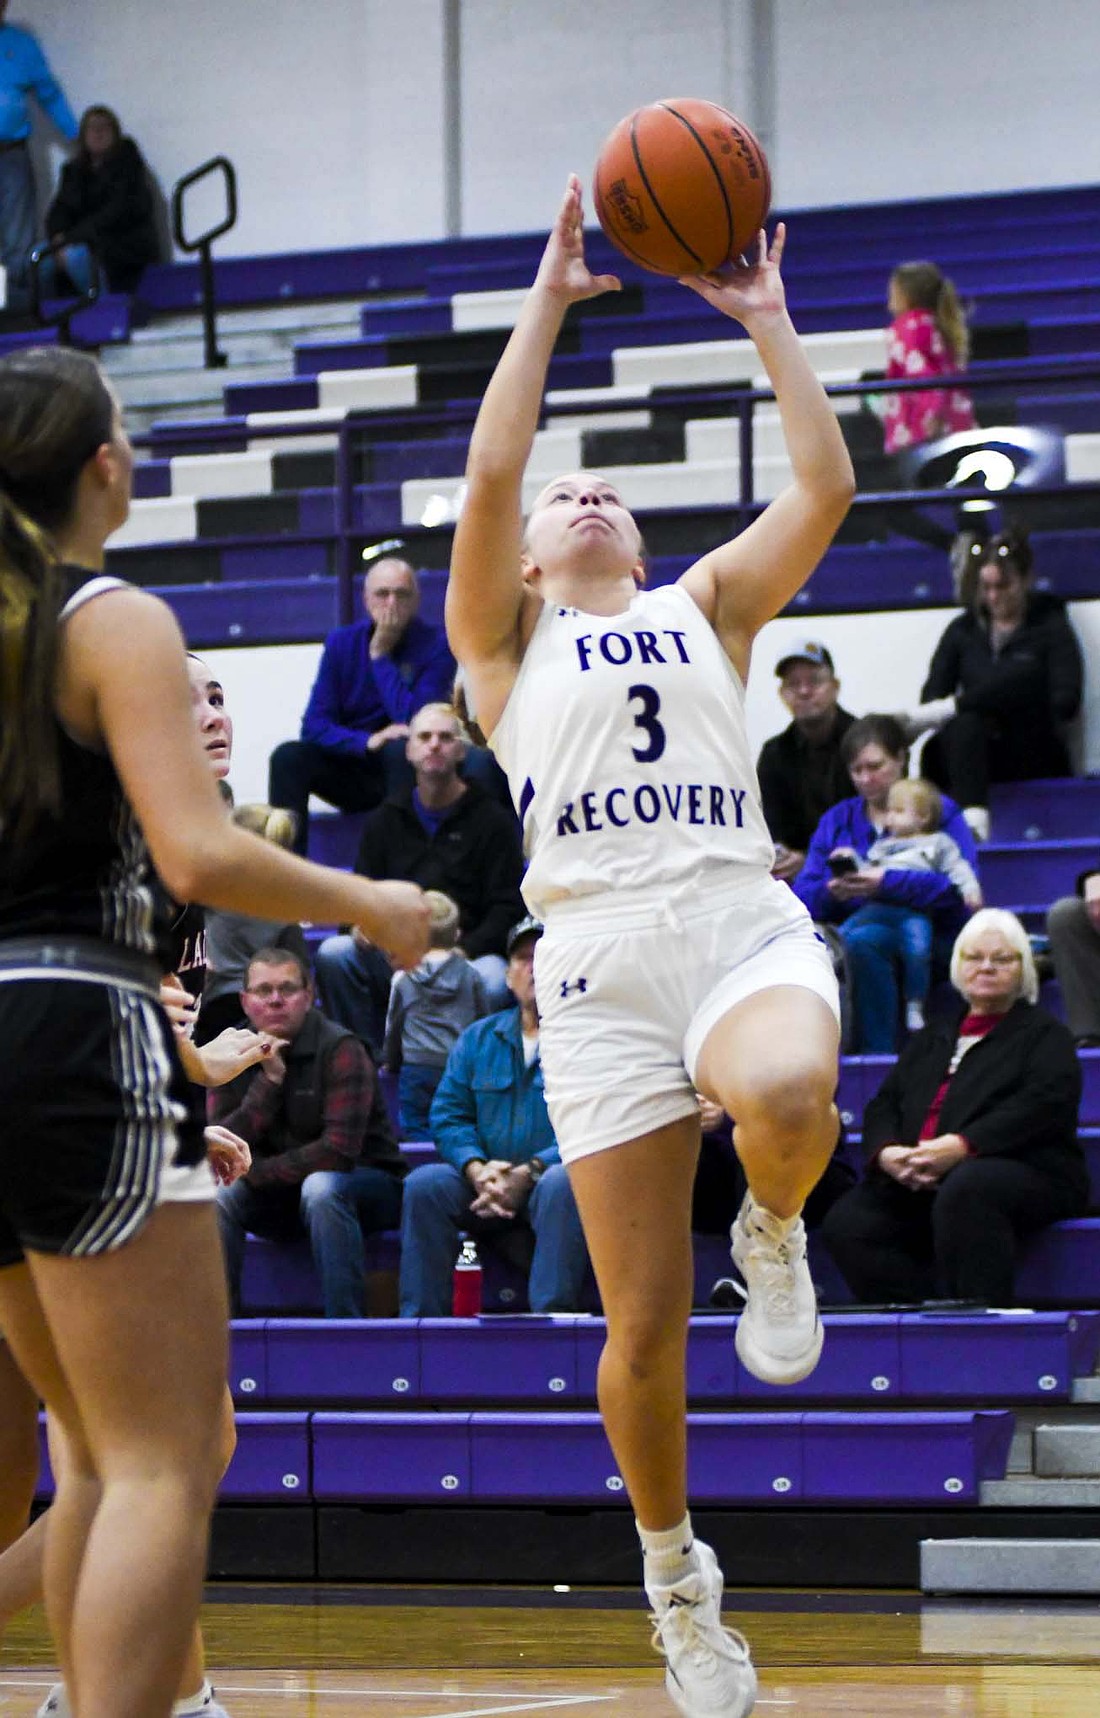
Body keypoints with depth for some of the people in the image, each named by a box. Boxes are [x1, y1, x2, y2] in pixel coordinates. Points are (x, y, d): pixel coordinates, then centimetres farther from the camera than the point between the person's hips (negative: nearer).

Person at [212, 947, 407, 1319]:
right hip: (279, 1201, 4)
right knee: (217, 1194, -22)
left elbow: (339, 1151, -26)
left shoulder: (339, 1049, -17)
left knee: (321, 1187, -36)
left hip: (368, 1184, -4)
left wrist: (256, 1172, -16)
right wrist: (269, 1079, -23)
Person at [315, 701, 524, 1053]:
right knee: (333, 955, -24)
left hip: (468, 951, -3)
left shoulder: (492, 819, 6)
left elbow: (507, 908, 0)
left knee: (492, 981, -37)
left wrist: (462, 951, -17)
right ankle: (370, 1059, -18)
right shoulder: (385, 820, 17)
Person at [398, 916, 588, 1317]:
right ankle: (419, 1320, -23)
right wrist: (477, 1170, -12)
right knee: (425, 1183, -22)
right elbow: (447, 1115, 9)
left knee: (560, 1183, -36)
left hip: (548, 1193, -4)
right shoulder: (478, 1039, 17)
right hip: (483, 1193, 4)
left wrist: (529, 1173, -24)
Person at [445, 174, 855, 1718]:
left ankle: (773, 1234, -1)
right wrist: (548, 302, 4)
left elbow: (826, 487, 7)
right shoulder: (504, 640, 16)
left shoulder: (710, 606, 21)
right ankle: (674, 1566, 21)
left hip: (747, 924, 0)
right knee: (642, 1328, -3)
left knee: (784, 1099, -37)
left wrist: (765, 319, 9)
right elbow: (489, 468, 0)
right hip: (602, 954, 0)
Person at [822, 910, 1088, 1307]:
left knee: (965, 1190, -40)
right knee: (846, 1224, -23)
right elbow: (884, 1105, 21)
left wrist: (963, 1146, -19)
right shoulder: (931, 1039, 31)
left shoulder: (1043, 1033, 13)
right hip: (914, 1184, 5)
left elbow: (1045, 1105, -6)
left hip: (1024, 1173, -5)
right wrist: (886, 1152, -6)